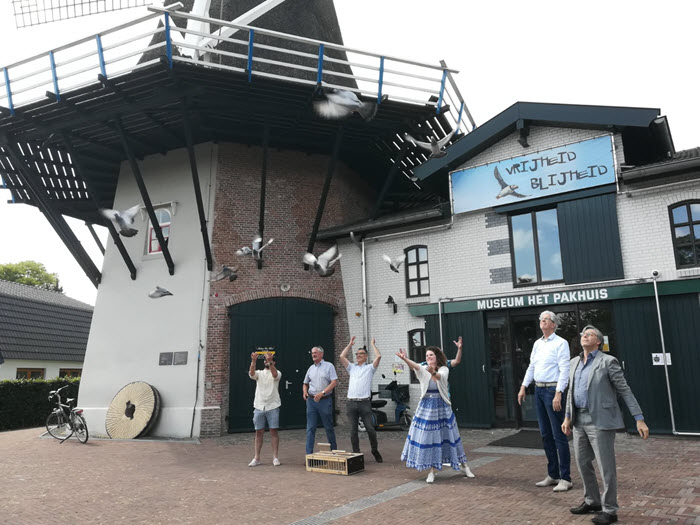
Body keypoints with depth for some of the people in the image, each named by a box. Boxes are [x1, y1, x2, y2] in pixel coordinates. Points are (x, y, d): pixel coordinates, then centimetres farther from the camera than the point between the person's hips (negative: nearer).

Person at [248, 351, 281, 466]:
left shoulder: (277, 373, 3)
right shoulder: (259, 373, 11)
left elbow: (274, 374, -23)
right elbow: (251, 373, -13)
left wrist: (270, 361, -34)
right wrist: (253, 361, -29)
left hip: (272, 406, -3)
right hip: (259, 406, 3)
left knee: (273, 431, -1)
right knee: (259, 432, 6)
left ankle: (275, 457, 6)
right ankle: (256, 458, 12)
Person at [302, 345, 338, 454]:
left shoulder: (329, 366, -1)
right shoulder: (311, 368, 14)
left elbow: (334, 382, -10)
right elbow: (305, 383, 24)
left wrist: (322, 393, -18)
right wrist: (305, 392, 2)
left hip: (325, 400, -4)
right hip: (311, 400, 4)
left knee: (329, 427, 5)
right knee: (310, 428, 1)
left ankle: (334, 451, 21)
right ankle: (309, 454, 3)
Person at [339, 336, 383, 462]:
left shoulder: (370, 368, 9)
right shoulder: (352, 367, 19)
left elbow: (378, 357, -4)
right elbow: (342, 356, 11)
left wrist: (373, 344, 9)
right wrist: (350, 344, 17)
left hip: (365, 403, -3)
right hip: (351, 403, 3)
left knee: (370, 429, -5)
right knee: (353, 431, 4)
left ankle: (375, 450, 16)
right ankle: (356, 454, 13)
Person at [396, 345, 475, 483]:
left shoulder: (444, 369, -4)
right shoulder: (424, 370, 0)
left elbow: (440, 376, -28)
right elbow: (414, 366, -22)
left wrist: (433, 373, -52)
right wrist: (405, 359, -44)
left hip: (442, 407, -1)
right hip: (426, 406, 2)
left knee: (448, 436, 7)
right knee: (428, 437, 2)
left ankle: (463, 465, 26)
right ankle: (432, 470, 14)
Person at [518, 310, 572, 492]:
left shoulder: (560, 343, -8)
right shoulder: (537, 343, 14)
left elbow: (564, 370, -14)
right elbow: (532, 366, 18)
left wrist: (558, 394, -21)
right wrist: (523, 387, 13)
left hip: (553, 390, -8)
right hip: (539, 390, 8)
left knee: (559, 435, -4)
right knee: (545, 435, 13)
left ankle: (565, 478, 5)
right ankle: (552, 475, 23)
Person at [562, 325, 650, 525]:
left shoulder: (608, 361, -8)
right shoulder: (575, 362, 12)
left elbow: (625, 391, -8)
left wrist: (639, 419, -12)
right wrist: (568, 417, 15)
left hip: (600, 420, -7)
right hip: (580, 420, 7)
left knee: (606, 466, 0)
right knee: (583, 463, 14)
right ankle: (592, 501, 31)